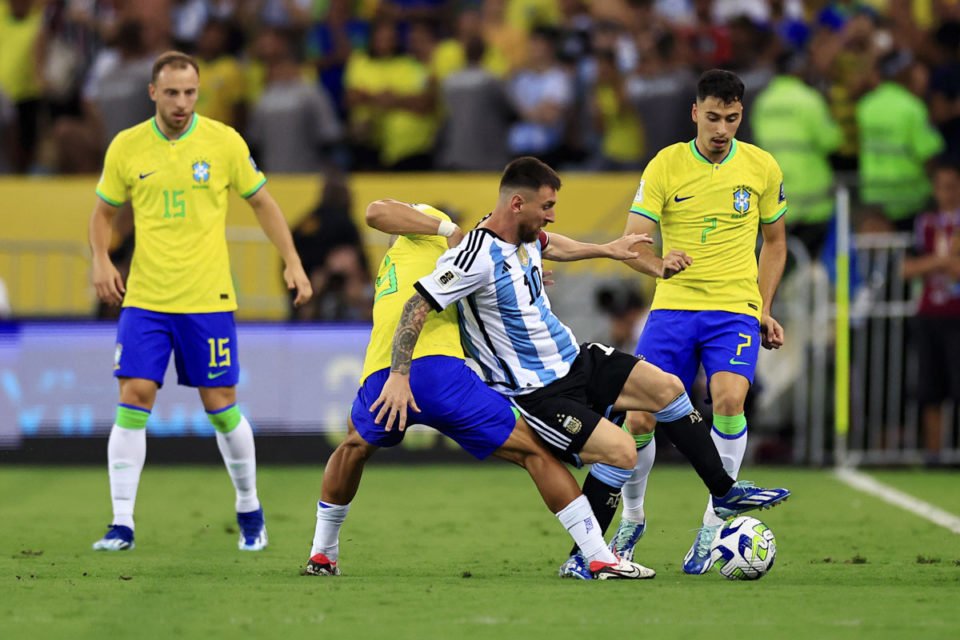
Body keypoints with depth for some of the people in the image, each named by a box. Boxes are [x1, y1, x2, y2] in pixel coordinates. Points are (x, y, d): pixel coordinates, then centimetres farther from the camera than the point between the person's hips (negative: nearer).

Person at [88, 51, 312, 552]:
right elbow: (103, 211, 13)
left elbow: (262, 202, 9)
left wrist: (292, 263, 2)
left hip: (208, 300, -1)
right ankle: (122, 524, -4)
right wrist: (100, 261, -5)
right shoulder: (126, 147, 1)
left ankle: (249, 510, 22)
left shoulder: (224, 142, -2)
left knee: (221, 407, 2)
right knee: (134, 399, -9)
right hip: (144, 299, 1)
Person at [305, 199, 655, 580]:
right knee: (534, 452, 0)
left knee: (356, 445, 40)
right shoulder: (427, 223, 17)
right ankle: (601, 559, -7)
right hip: (434, 366, -7)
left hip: (379, 377, 7)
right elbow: (376, 212, 0)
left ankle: (322, 555, 41)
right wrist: (450, 230, -1)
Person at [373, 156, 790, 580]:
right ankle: (582, 561, -5)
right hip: (535, 393, -9)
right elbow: (417, 307, -28)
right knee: (620, 450, -20)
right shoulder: (478, 258, -27)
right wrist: (399, 376, -33)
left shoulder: (526, 236, 1)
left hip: (575, 360, 9)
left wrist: (608, 250, 36)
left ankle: (725, 493, 22)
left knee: (667, 388, 6)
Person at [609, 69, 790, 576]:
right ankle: (632, 519, 21)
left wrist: (765, 310, 9)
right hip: (673, 307, 1)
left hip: (735, 310, 0)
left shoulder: (762, 168, 3)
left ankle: (714, 523, -13)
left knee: (729, 399, -27)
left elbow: (774, 241, 17)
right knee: (639, 418, -7)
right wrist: (658, 265, -29)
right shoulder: (665, 166, -2)